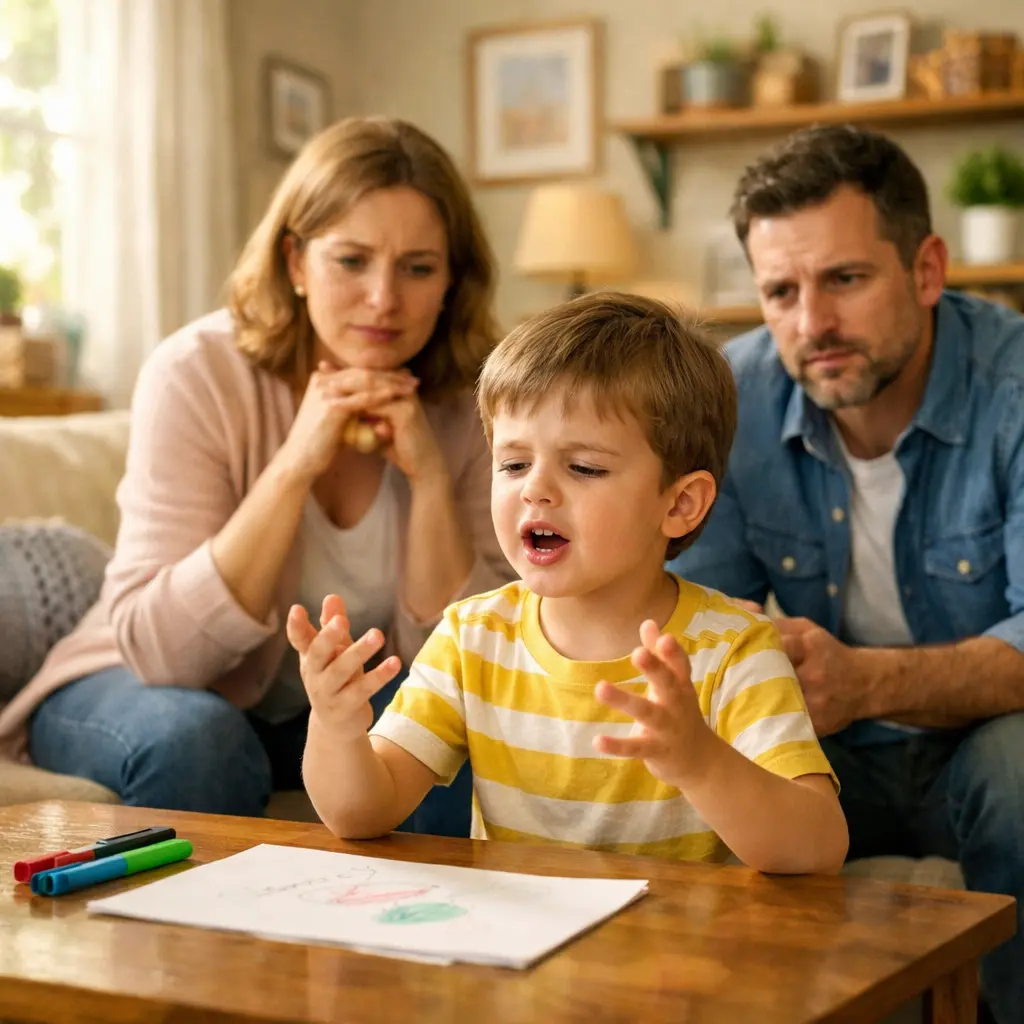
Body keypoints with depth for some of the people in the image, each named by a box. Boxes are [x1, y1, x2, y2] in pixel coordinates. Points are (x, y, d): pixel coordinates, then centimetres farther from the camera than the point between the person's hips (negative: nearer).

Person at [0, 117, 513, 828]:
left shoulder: (462, 404, -10)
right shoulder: (199, 375, -20)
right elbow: (156, 647, -26)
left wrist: (429, 474, -26)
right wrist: (295, 463, -33)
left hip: (328, 714, 2)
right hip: (143, 690, -2)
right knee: (194, 739, -34)